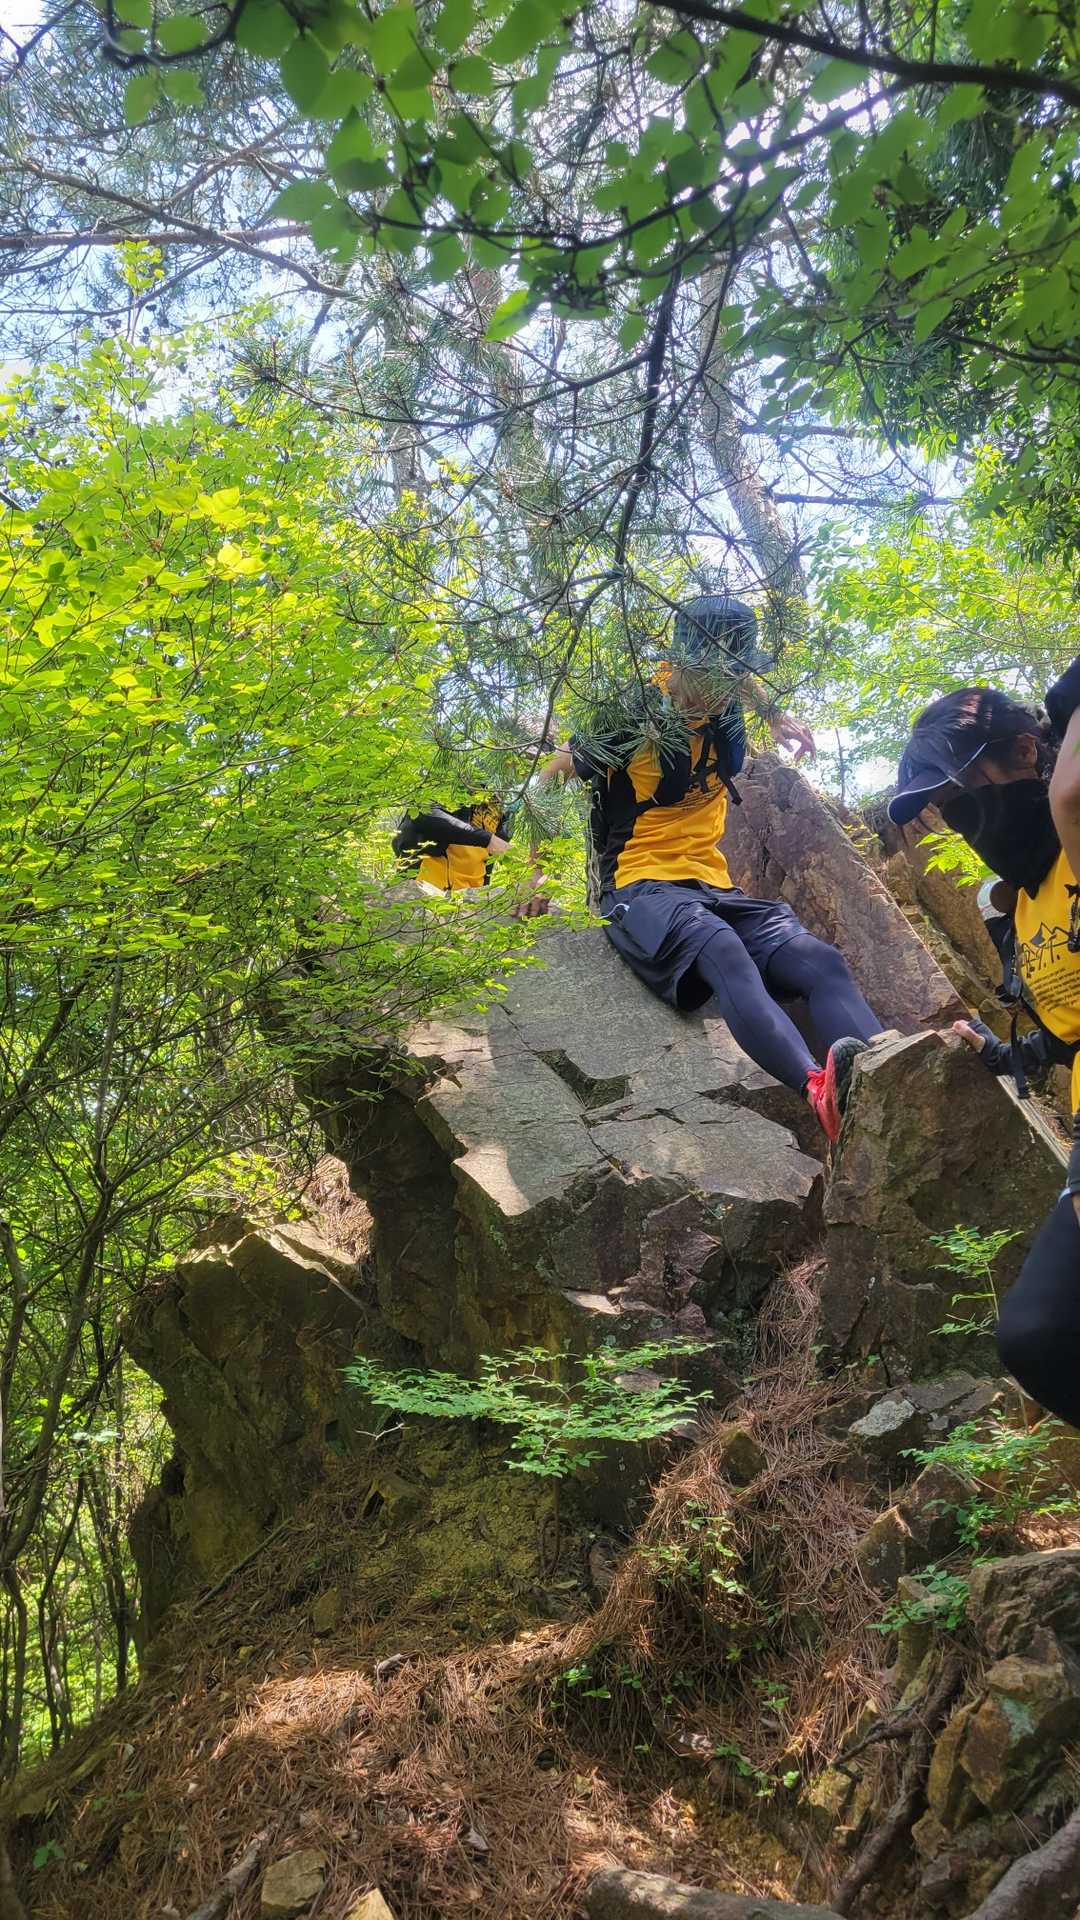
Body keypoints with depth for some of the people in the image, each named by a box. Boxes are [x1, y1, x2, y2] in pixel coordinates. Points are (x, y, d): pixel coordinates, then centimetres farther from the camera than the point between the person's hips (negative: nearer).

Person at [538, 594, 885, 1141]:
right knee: (723, 951, -41)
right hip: (642, 890, -6)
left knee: (821, 961, -25)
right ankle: (822, 1090, -65)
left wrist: (777, 717, 17)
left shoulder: (725, 713, 13)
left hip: (715, 890, 6)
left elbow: (742, 678, 37)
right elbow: (551, 780, 7)